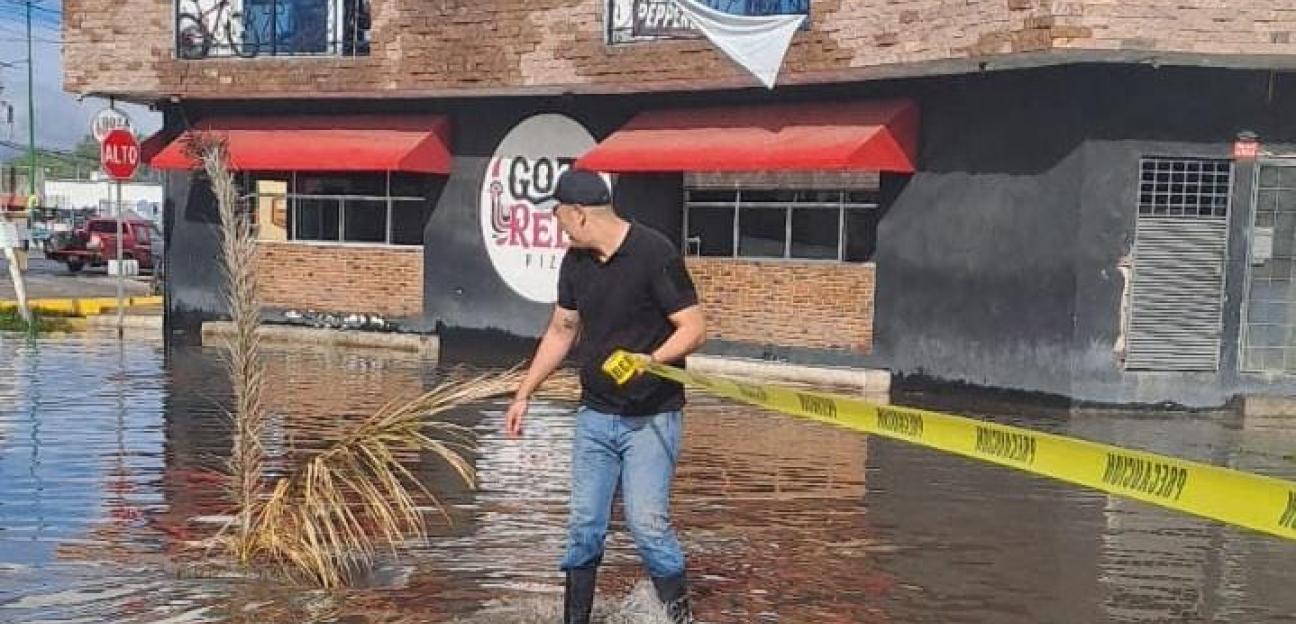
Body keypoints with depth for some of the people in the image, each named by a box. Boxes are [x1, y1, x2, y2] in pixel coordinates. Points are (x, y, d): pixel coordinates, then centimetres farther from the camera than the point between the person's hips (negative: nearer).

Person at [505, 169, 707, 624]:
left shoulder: (654, 254, -14)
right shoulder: (575, 262, 6)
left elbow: (694, 328, -14)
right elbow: (560, 332, 18)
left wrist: (650, 360, -29)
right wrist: (524, 394, 17)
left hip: (651, 417, -6)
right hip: (594, 415, 6)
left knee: (647, 522, -12)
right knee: (583, 525, 6)